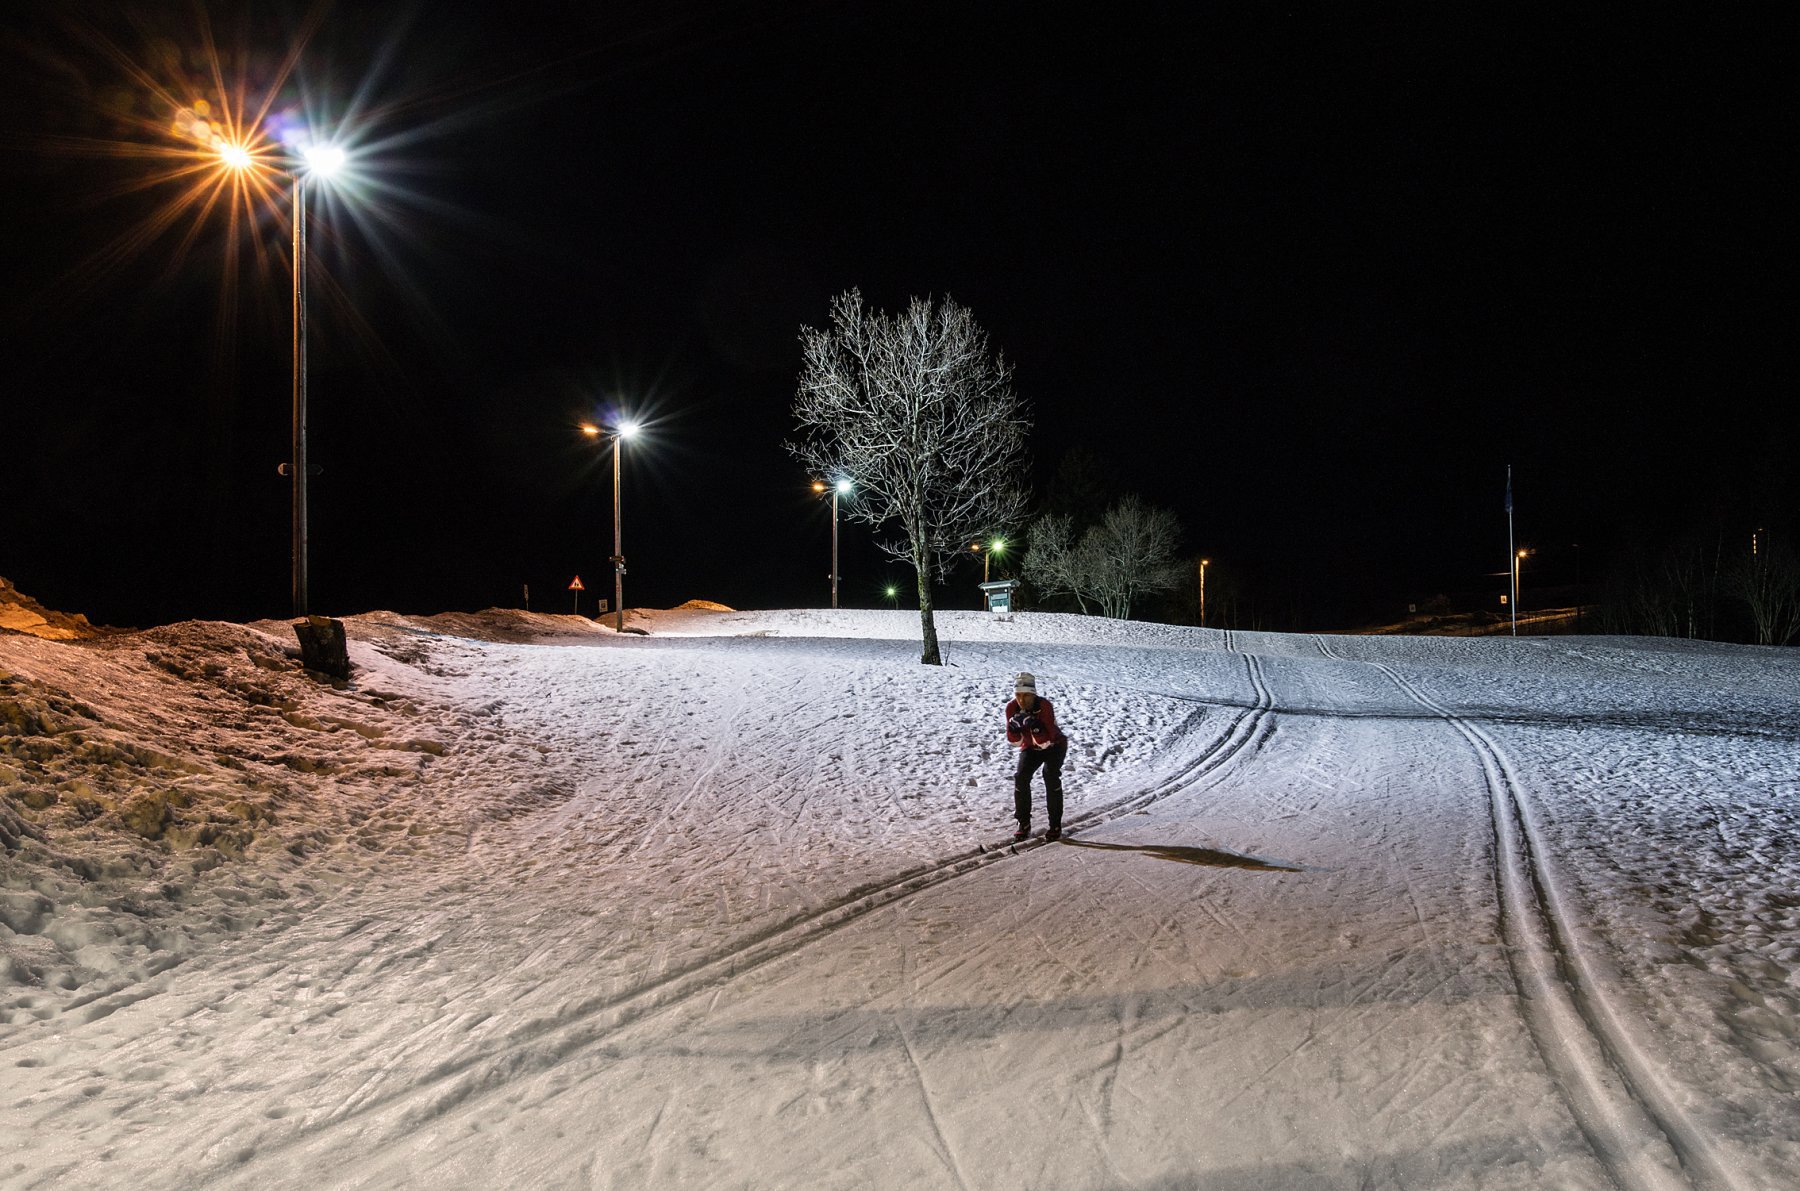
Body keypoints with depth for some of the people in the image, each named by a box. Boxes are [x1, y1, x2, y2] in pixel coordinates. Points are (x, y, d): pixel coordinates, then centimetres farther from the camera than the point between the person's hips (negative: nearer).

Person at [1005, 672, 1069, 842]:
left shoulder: (1044, 706, -33)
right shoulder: (1012, 708, -20)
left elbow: (1046, 741, -35)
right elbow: (1015, 740, -14)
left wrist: (1034, 725, -50)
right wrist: (1014, 726, -34)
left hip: (1054, 745, -4)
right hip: (1030, 748, 4)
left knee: (1051, 776, -24)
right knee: (1021, 778, -15)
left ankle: (1055, 825, -14)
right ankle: (1024, 824, -2)